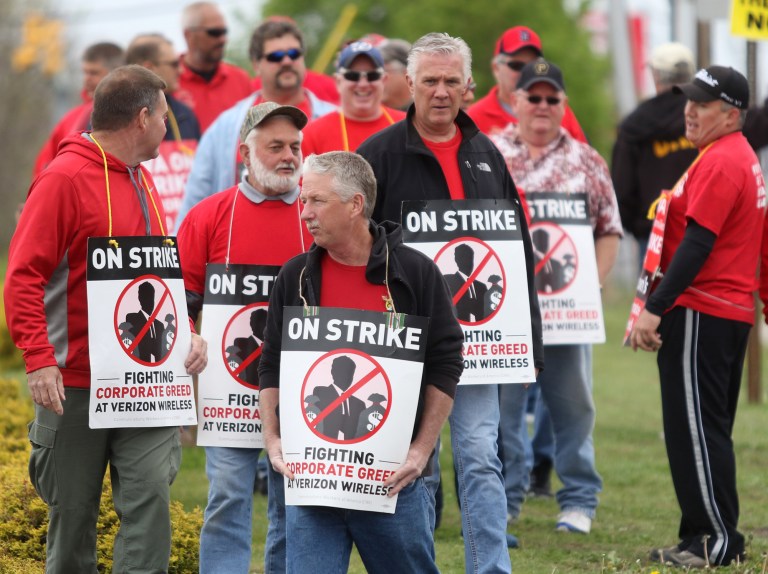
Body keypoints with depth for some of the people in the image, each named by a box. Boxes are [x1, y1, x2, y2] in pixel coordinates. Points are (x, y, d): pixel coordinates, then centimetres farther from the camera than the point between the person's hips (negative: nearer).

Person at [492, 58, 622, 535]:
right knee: (500, 403, 2)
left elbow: (609, 232, 7)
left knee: (572, 403, 5)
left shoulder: (587, 162, 8)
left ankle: (579, 500, 13)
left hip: (566, 304, 1)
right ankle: (503, 497, 11)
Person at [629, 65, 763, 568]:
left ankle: (717, 539, -6)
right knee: (707, 430, 14)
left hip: (701, 315, -11)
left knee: (695, 429, -8)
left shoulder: (720, 163, -15)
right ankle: (705, 536, 19)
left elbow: (697, 244, -21)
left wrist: (655, 310, -22)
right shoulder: (744, 159, 18)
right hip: (732, 313, 11)